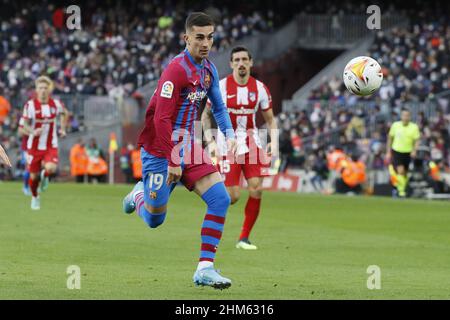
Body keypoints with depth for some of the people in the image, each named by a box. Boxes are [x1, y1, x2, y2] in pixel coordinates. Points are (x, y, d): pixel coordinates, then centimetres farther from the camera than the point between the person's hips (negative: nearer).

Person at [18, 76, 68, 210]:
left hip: (51, 146, 0)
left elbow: (64, 113, 21)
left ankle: (44, 176, 12)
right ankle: (35, 197, 37)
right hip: (34, 146, 0)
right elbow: (23, 127, -10)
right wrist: (33, 132, -29)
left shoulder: (56, 104, -4)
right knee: (33, 175, 8)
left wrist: (62, 128, 11)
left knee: (51, 168, -26)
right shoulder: (30, 105, -12)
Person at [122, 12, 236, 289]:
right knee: (154, 220, 5)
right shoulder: (176, 69, -21)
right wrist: (173, 161, -24)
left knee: (221, 199, -12)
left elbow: (218, 106, 22)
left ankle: (205, 269, -9)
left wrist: (229, 133, 7)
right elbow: (161, 119, -24)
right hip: (160, 150, -7)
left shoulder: (209, 69, 5)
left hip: (188, 146, 7)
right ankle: (140, 195, 43)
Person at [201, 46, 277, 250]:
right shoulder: (221, 87, -6)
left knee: (256, 189, -10)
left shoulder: (260, 88, 1)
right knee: (232, 196, -10)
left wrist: (274, 142, -5)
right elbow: (206, 115, 3)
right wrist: (210, 141, -9)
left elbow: (270, 120, 10)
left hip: (251, 143, 3)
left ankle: (244, 238, 3)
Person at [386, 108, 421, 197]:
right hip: (396, 151, -1)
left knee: (405, 173, 9)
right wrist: (388, 152, 7)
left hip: (407, 153, 1)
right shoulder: (395, 125, -3)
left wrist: (414, 150, -24)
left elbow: (417, 140, -6)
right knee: (400, 171, -18)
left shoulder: (414, 127, -6)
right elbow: (390, 138, 8)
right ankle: (401, 191, -9)